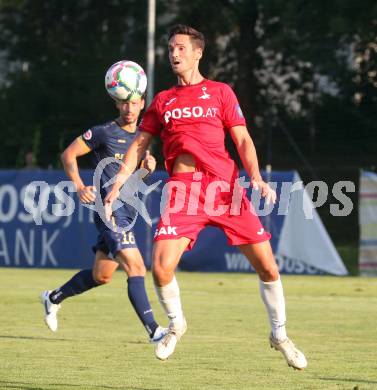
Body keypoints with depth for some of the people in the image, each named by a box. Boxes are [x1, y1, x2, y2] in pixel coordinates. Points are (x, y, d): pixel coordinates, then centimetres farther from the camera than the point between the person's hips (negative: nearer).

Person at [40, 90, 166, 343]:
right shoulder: (104, 132, -5)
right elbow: (69, 154, 0)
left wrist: (148, 167, 2)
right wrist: (80, 187, -11)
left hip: (128, 212, 8)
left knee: (101, 276, 15)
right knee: (136, 268, -19)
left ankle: (54, 298, 36)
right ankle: (153, 330, -23)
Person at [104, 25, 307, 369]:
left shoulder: (220, 92, 11)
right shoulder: (163, 101, 18)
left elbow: (242, 139, 7)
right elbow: (139, 145, 20)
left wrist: (256, 177, -8)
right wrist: (117, 184, 10)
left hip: (224, 185, -1)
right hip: (181, 189, 1)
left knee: (267, 265, -4)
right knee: (161, 267, -15)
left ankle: (280, 335, 15)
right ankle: (176, 324, 14)